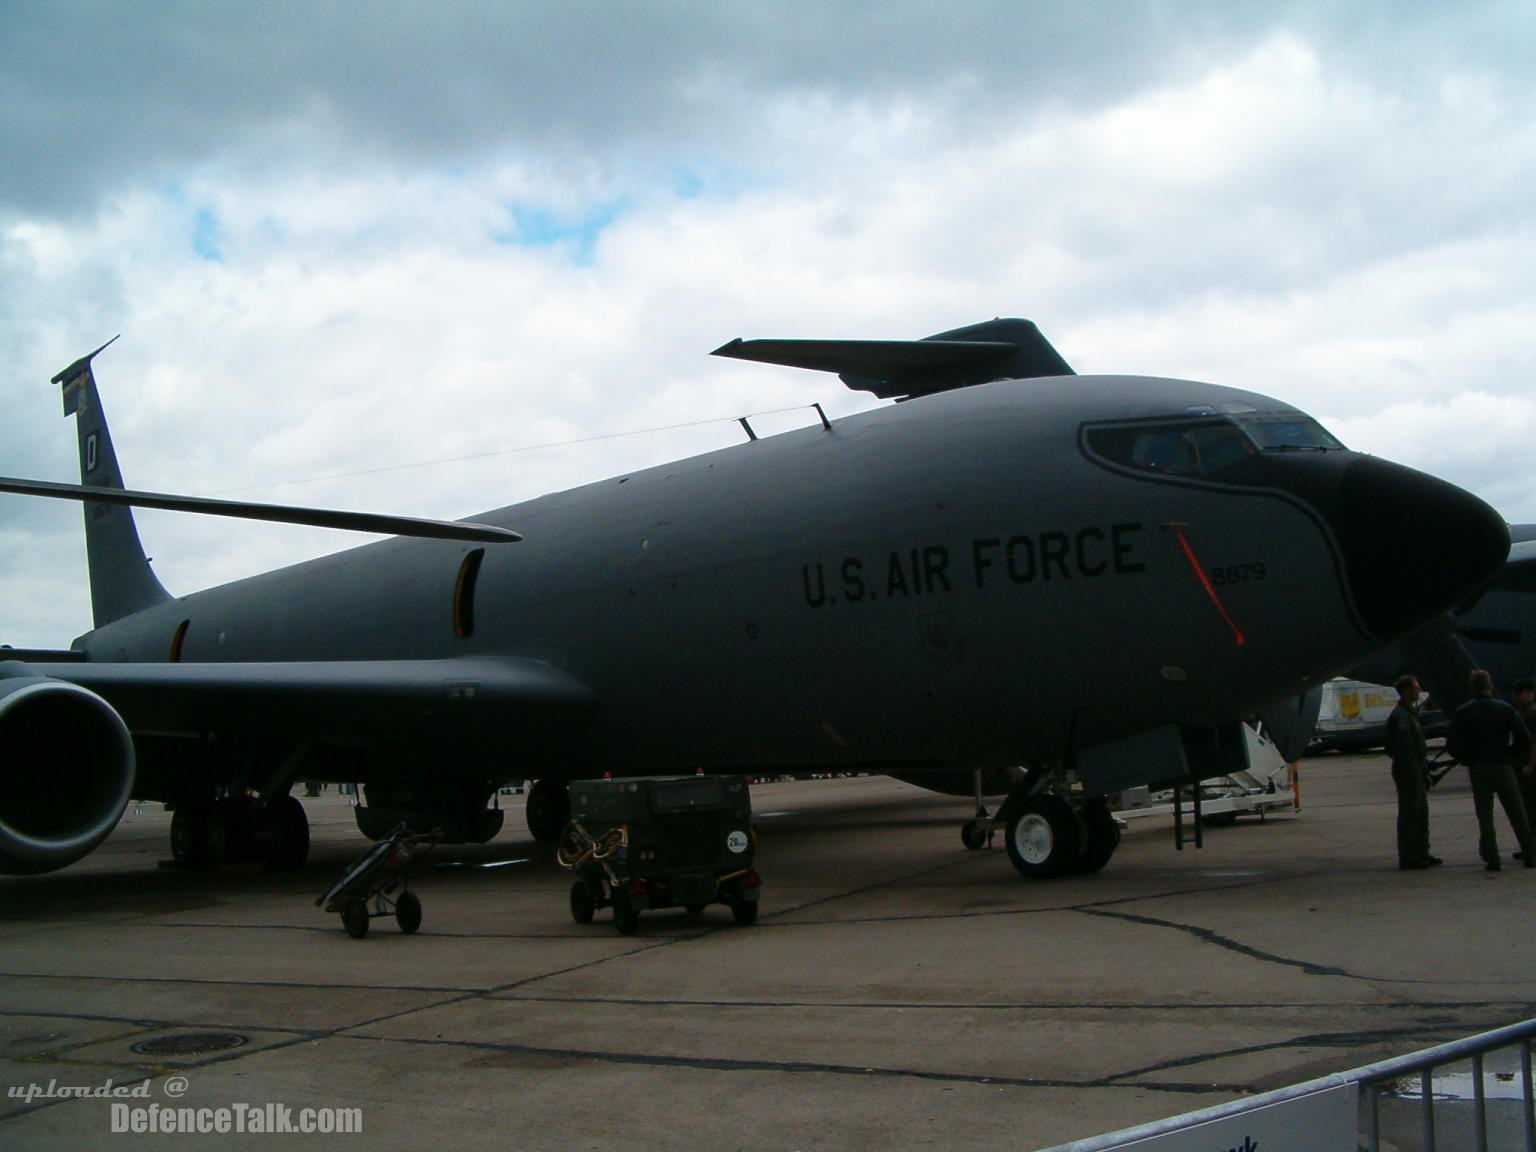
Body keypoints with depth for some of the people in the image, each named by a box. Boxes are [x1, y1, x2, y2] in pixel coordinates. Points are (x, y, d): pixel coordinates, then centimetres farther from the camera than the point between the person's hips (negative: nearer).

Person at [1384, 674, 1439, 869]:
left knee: (1421, 813, 15)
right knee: (1409, 814, -6)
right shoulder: (1400, 716, -16)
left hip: (1417, 770, 10)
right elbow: (1403, 748, -22)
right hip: (1408, 771, -10)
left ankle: (1421, 854, 23)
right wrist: (1412, 773, -24)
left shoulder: (1410, 712, 18)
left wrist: (1424, 770, 20)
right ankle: (1408, 858, -2)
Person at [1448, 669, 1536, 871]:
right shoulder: (1506, 709, -1)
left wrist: (1468, 759, 8)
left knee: (1485, 816, 4)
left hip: (1477, 769, 0)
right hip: (1502, 766, 0)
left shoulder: (1463, 712, -2)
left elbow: (1453, 744, -8)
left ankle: (1491, 859, -2)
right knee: (1517, 814, 10)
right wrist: (1507, 751, 9)